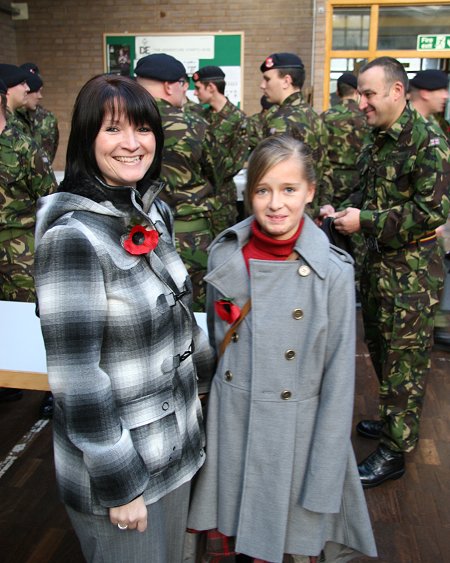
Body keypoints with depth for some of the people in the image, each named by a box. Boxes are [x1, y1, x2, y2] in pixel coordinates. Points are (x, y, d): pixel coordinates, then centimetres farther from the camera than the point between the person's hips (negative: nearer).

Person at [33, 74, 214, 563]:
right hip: (114, 464, -7)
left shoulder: (153, 212, 1)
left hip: (176, 440, 7)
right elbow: (75, 379, -22)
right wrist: (119, 483, -17)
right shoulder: (72, 235, -23)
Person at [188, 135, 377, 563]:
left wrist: (324, 482, -9)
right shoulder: (224, 255, -6)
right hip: (229, 425, 3)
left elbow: (338, 380, -12)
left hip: (295, 432, -2)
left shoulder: (332, 271, -16)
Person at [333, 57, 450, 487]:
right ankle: (395, 420, 39)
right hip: (377, 261, 9)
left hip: (411, 271, -9)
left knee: (403, 360, 2)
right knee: (378, 345, 19)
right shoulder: (377, 142, 10)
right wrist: (344, 211, 0)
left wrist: (365, 221, -21)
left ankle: (394, 449, 15)